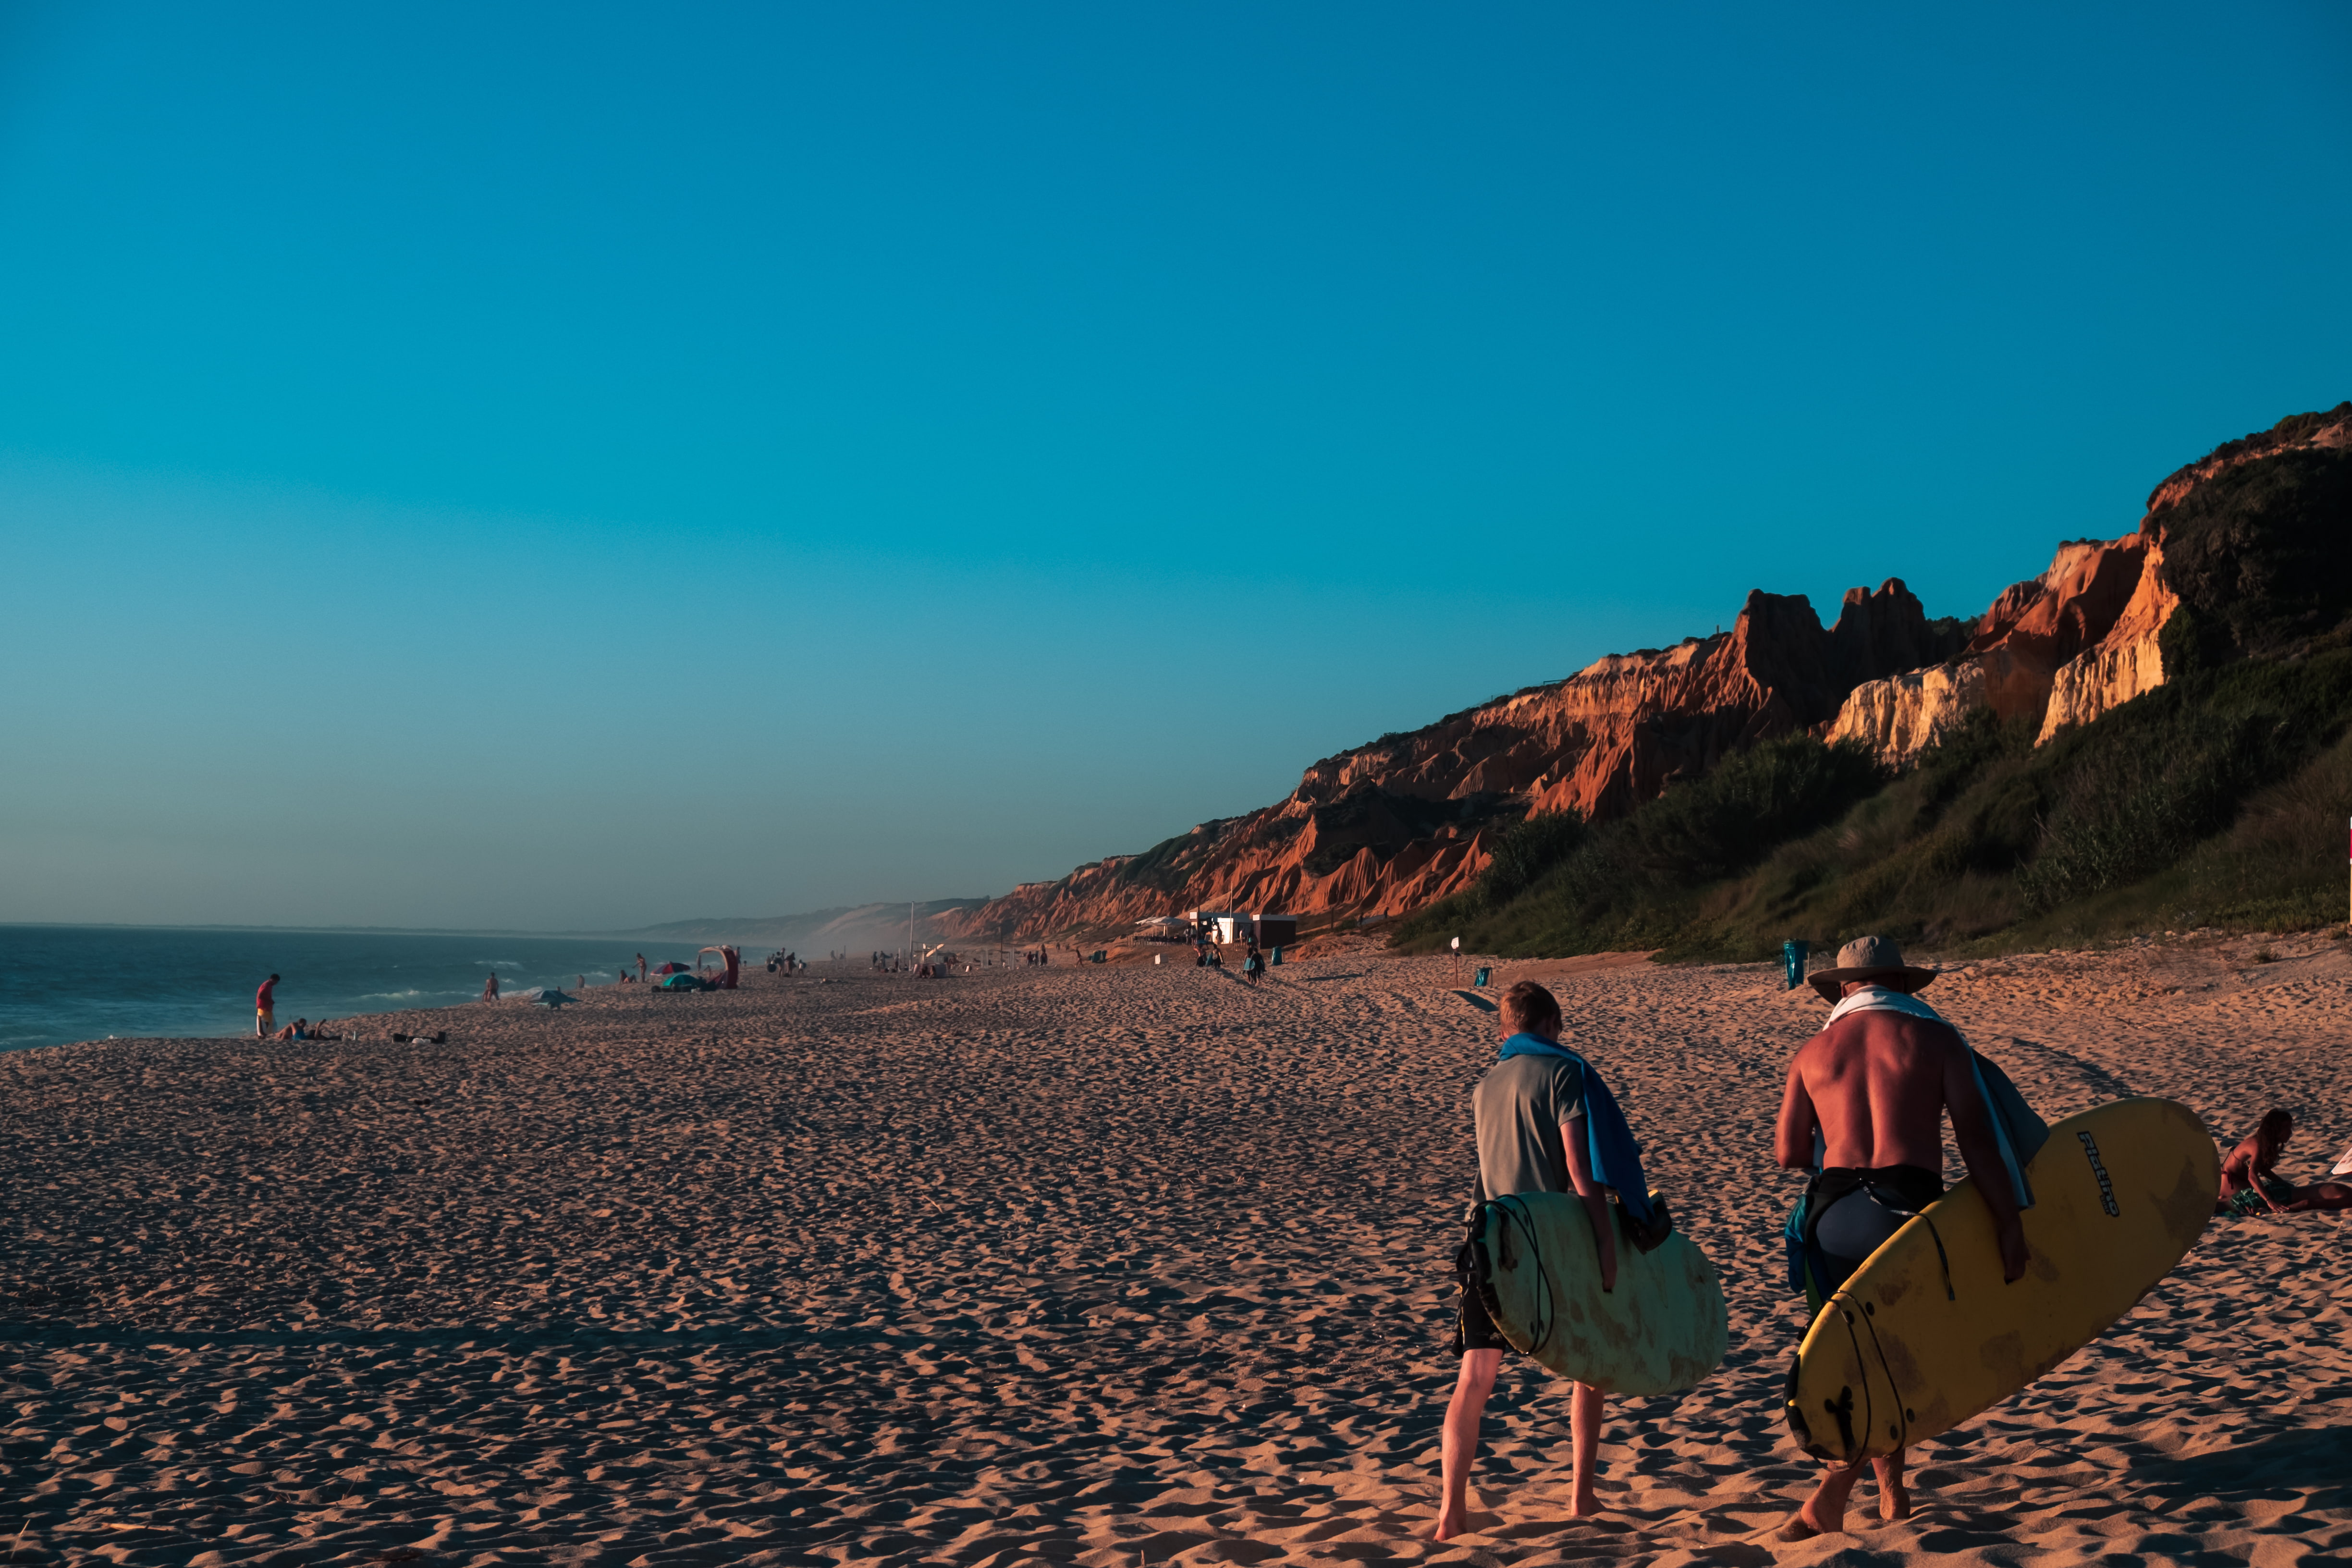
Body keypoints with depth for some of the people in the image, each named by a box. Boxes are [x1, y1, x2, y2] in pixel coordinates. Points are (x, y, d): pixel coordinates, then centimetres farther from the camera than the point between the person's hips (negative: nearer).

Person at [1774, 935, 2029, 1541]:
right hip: (1907, 1207, -3)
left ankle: (1894, 1498, 19)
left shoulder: (1813, 1052, 14)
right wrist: (2009, 1223, 0)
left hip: (1833, 1213, 3)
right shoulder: (1935, 1039, 7)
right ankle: (1829, 1498, -8)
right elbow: (1977, 1138, -1)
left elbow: (1788, 1152, 9)